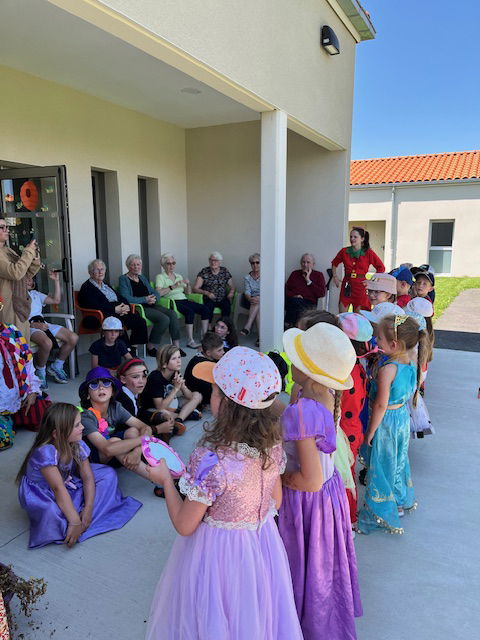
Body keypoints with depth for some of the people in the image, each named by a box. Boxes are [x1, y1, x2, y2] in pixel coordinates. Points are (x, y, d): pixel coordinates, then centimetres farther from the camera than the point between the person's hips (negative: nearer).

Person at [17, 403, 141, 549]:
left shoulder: (77, 445, -14)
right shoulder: (45, 452, -34)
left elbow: (88, 478, -10)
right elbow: (58, 488, -36)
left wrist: (88, 509, -22)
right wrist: (75, 522, -37)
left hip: (68, 483, 7)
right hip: (40, 495, -7)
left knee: (108, 474, -4)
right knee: (53, 512, -41)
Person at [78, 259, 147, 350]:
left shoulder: (105, 284, 28)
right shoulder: (87, 287, 3)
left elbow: (120, 297, 22)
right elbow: (95, 306, -12)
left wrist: (126, 306, -1)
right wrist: (115, 309, -18)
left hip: (119, 312, 7)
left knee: (140, 321, -16)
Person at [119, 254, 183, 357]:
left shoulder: (142, 277, 23)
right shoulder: (123, 279, 2)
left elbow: (155, 292, 21)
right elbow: (126, 298, -13)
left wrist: (154, 298, -4)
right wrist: (145, 299, -15)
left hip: (150, 305, 7)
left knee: (172, 314, -19)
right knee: (164, 319, -27)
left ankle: (176, 346, -17)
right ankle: (151, 347, -14)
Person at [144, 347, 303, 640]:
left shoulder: (211, 459, -33)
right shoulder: (273, 444, -14)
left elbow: (184, 526, -20)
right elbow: (275, 500, 2)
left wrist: (165, 479, -9)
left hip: (216, 551, -5)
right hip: (263, 543, 5)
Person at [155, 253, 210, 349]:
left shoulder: (179, 276, 24)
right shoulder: (160, 277, 5)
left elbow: (188, 292, 22)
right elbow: (158, 293, -13)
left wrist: (188, 284, 2)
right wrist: (172, 287, -20)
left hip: (184, 300, 6)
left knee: (205, 309, -16)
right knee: (190, 312, -34)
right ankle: (190, 341, -28)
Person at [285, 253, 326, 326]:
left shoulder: (318, 275, 18)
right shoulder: (295, 274, 24)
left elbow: (322, 293, 3)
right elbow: (286, 289, 15)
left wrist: (308, 281, 2)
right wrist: (293, 296, -7)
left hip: (309, 303, -1)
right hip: (292, 302, 2)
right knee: (295, 302, -35)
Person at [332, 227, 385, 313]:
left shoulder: (368, 253, -3)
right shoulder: (344, 251, 4)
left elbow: (381, 268, 2)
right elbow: (334, 263, 20)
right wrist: (335, 277, 10)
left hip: (360, 285, -2)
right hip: (346, 285, 2)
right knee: (341, 315, 2)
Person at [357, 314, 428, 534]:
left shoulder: (387, 370, -30)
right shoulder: (411, 364, -5)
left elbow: (381, 405, -25)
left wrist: (370, 432, -15)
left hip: (386, 421, -8)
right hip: (403, 417, 8)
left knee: (381, 468, 8)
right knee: (398, 460, 26)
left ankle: (379, 514, 24)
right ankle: (402, 501, 47)